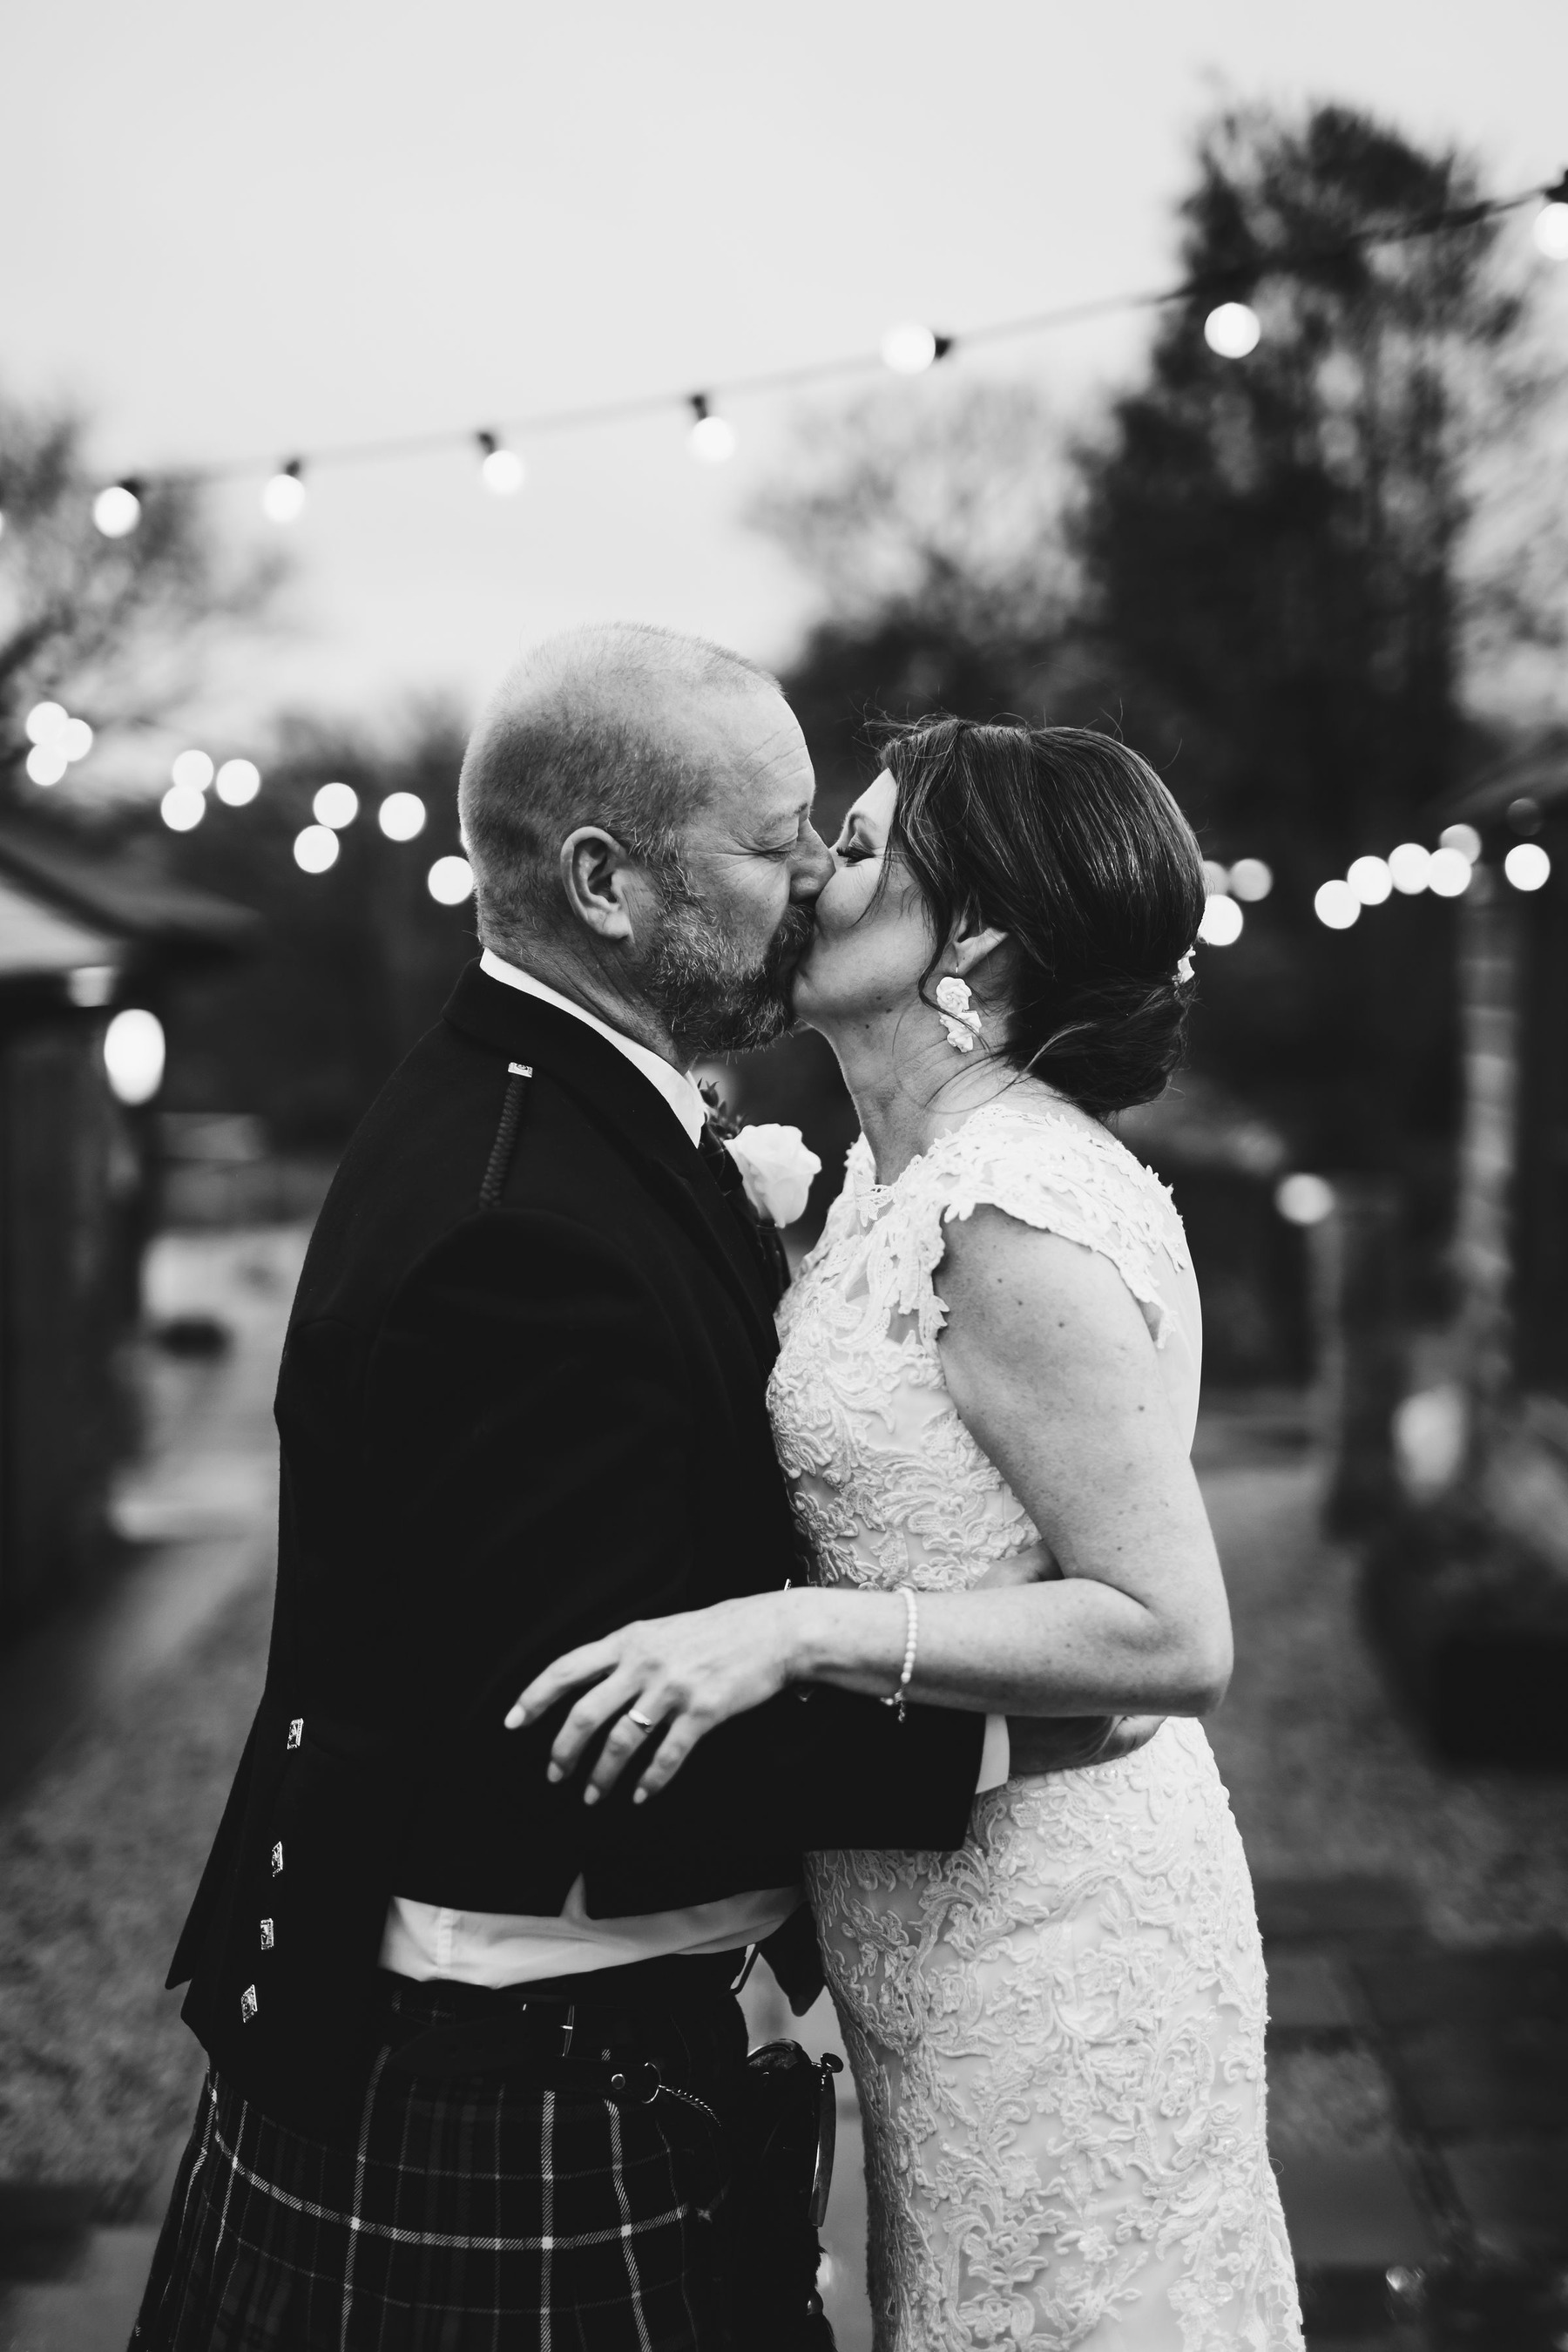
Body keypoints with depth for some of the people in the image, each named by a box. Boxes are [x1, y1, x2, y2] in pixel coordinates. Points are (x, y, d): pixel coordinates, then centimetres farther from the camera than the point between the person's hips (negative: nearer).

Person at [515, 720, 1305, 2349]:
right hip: (947, 1923, 9)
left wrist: (795, 1632, -28)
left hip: (1042, 1951, -9)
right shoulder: (900, 1175, 7)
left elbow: (1174, 1636, -25)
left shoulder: (1014, 1213, -22)